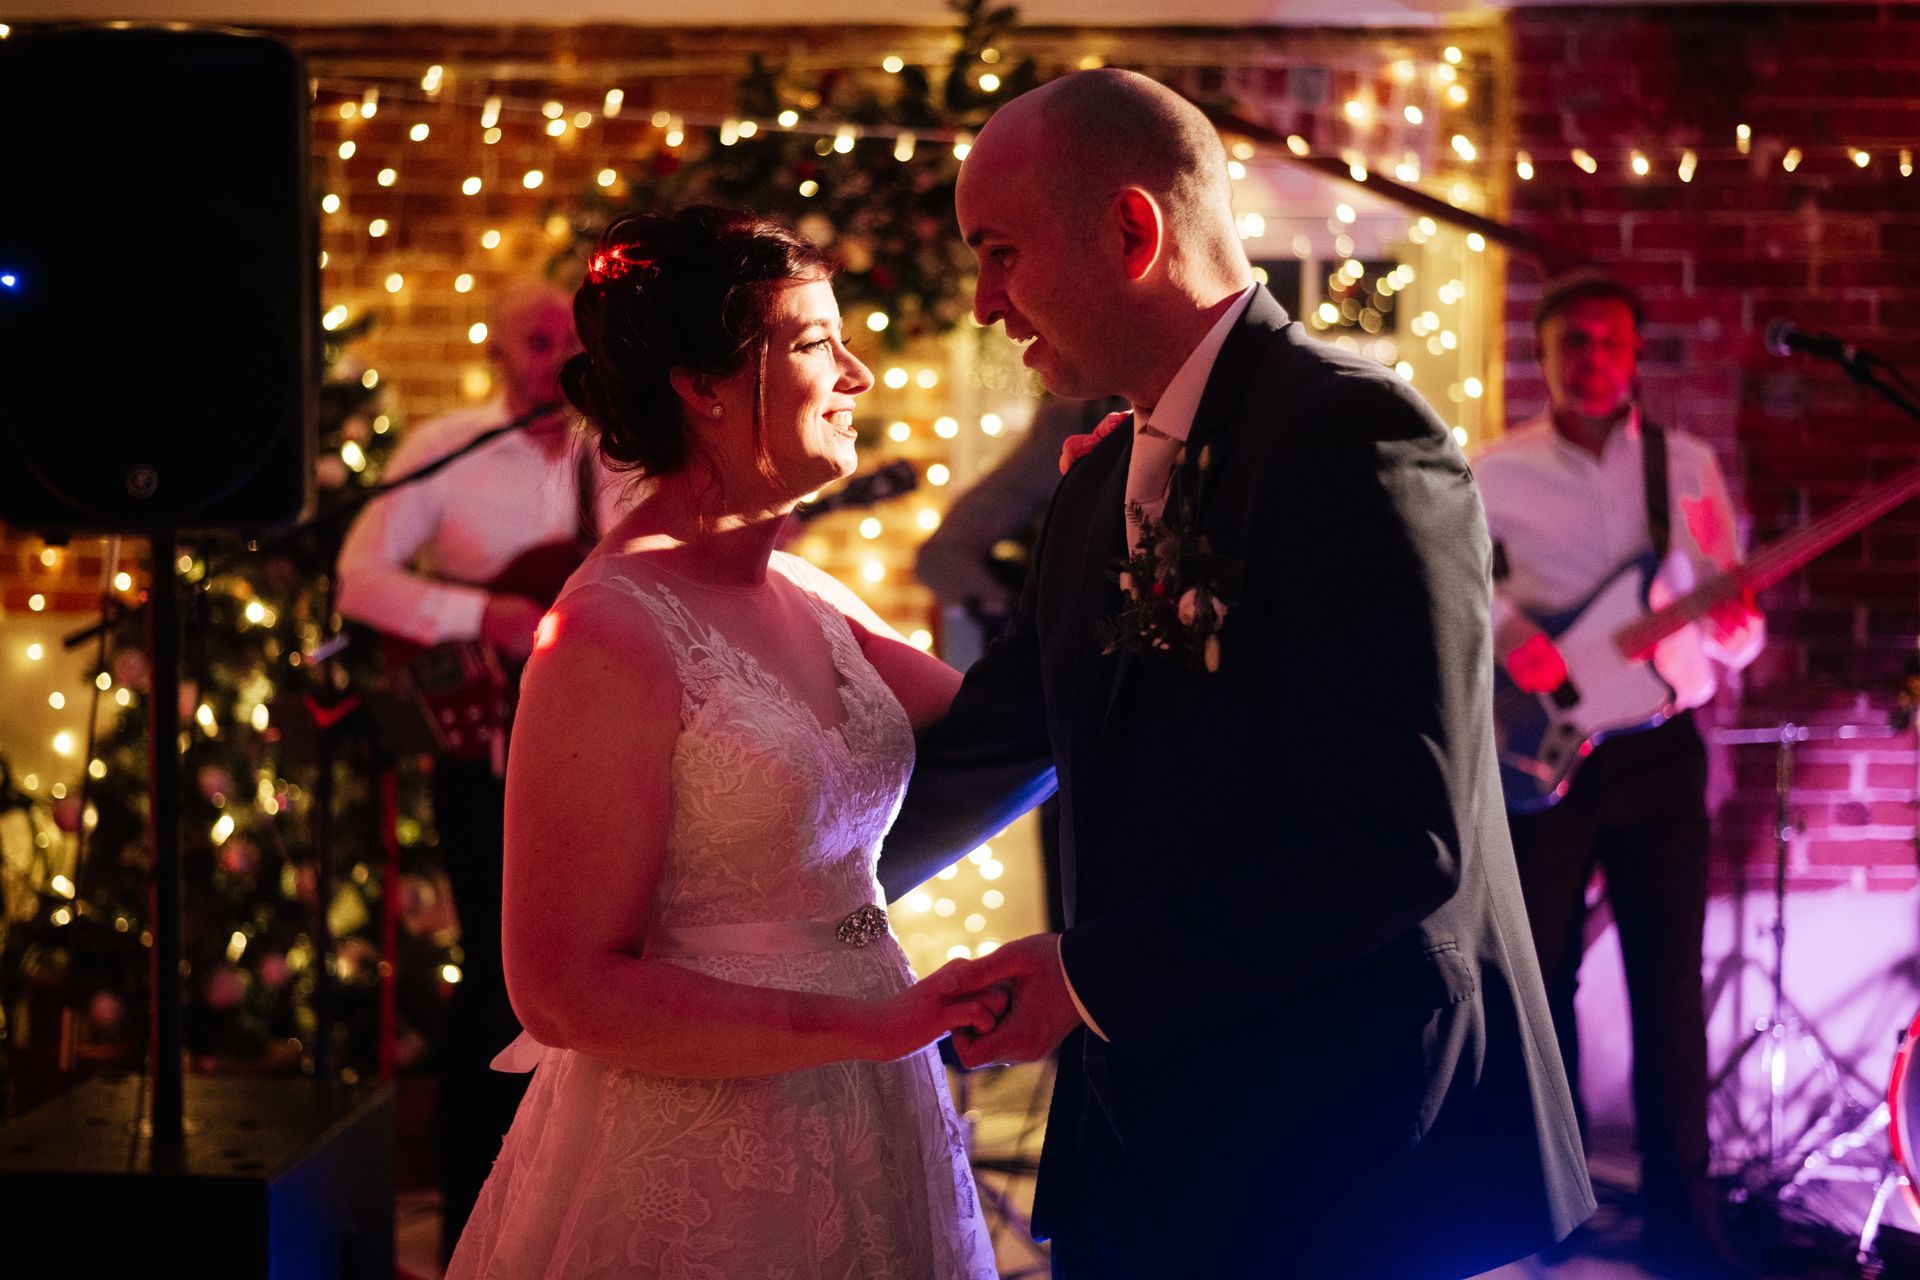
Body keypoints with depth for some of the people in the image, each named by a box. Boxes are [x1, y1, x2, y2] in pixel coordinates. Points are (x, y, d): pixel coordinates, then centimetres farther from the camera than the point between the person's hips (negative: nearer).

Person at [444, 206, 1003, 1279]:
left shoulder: (804, 597, 6)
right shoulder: (614, 637, -19)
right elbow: (564, 989, -19)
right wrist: (868, 1026, -21)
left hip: (859, 1133, 8)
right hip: (701, 1176, -8)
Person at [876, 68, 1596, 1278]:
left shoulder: (1354, 437, -16)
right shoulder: (1101, 484, 13)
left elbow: (1396, 842, -23)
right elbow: (984, 748, 20)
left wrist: (1093, 976, -18)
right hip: (1147, 1135, 8)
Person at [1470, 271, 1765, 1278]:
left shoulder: (1688, 467, 6)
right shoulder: (1496, 473, 1)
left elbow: (1733, 620, 8)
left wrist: (1732, 627, -16)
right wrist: (1503, 634, -17)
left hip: (1660, 750, 1)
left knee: (1670, 986, 2)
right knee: (1542, 978, 4)